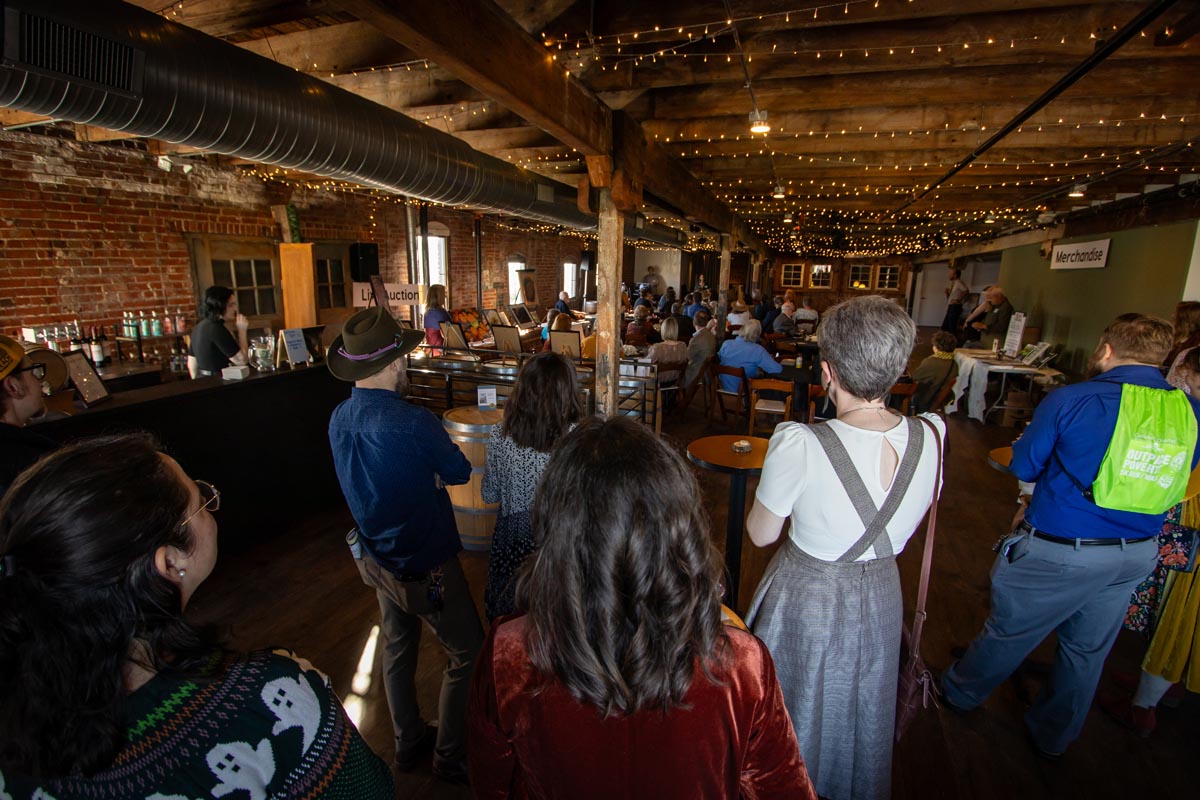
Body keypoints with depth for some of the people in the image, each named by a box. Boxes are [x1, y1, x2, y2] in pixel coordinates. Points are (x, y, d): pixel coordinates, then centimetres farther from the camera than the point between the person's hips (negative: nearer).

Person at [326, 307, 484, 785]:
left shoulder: (340, 418, -7)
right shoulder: (412, 423, -30)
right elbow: (460, 472, -14)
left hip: (377, 557, 8)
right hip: (426, 565, -8)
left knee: (397, 650, 26)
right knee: (467, 656, 13)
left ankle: (408, 743, 46)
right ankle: (452, 757, 30)